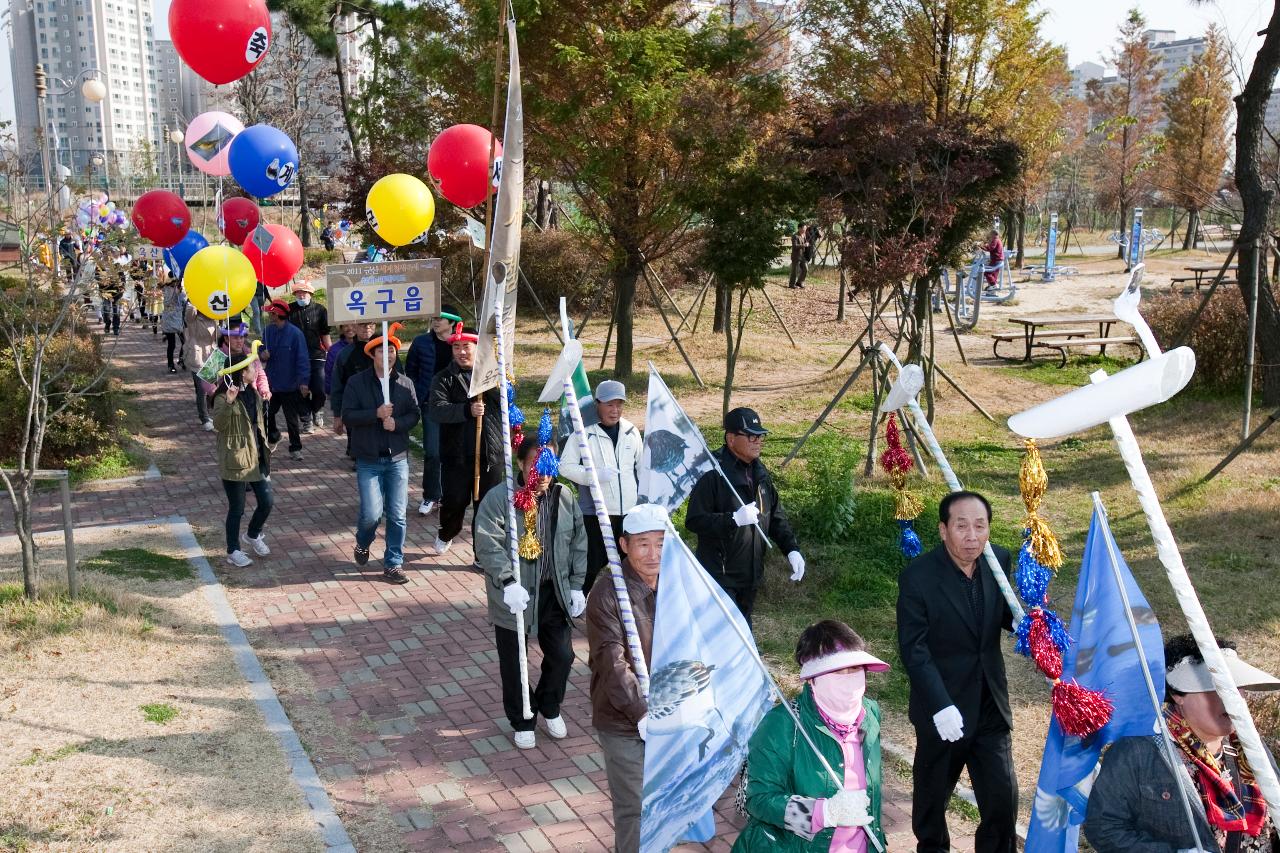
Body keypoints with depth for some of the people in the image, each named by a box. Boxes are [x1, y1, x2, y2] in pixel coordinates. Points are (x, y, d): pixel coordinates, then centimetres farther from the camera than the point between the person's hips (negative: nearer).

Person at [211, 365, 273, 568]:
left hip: (256, 458, 7)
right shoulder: (223, 397, -14)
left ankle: (252, 535, 36)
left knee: (266, 502, 9)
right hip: (235, 462, -7)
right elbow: (218, 425, -28)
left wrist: (265, 450, 20)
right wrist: (228, 403, -43)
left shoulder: (252, 393, 10)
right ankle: (233, 551, 19)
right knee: (236, 509, 3)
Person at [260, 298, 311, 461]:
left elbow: (302, 359, -17)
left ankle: (295, 449, 19)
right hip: (271, 383, 5)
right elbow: (262, 352, 12)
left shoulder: (295, 333, -16)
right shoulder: (268, 331, 0)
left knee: (291, 419, 6)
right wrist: (262, 355, -13)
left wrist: (304, 381, -24)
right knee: (267, 415, 13)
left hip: (290, 386, -5)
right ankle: (272, 438, 37)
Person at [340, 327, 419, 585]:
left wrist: (397, 423, -17)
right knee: (372, 514, -8)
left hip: (398, 458, 2)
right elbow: (348, 416, -8)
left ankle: (393, 564, 15)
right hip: (369, 459, -2)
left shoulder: (405, 383, 4)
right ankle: (362, 544, 26)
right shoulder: (357, 382, -3)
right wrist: (376, 414, -21)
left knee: (397, 515, 2)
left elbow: (414, 415, 3)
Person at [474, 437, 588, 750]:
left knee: (562, 655, 9)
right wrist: (508, 581, -32)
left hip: (554, 593, 4)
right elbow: (488, 545, -22)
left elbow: (578, 544, 8)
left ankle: (550, 708, 37)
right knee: (514, 664, 9)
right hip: (515, 596, -4)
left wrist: (576, 585, 5)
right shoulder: (499, 498, -15)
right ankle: (522, 722, 31)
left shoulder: (564, 497, 1)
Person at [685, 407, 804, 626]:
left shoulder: (760, 472, 9)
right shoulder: (713, 473, -17)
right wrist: (735, 519, -30)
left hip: (751, 574, 8)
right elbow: (694, 521, -20)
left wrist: (792, 549, 2)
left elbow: (776, 516, 16)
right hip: (720, 575, -8)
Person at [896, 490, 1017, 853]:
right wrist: (941, 706, -26)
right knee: (932, 793, 18)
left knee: (1003, 796, 4)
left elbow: (1004, 614, 9)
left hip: (990, 704, 3)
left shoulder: (999, 561, -6)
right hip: (943, 708, -3)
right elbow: (913, 650, -18)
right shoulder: (917, 577, -20)